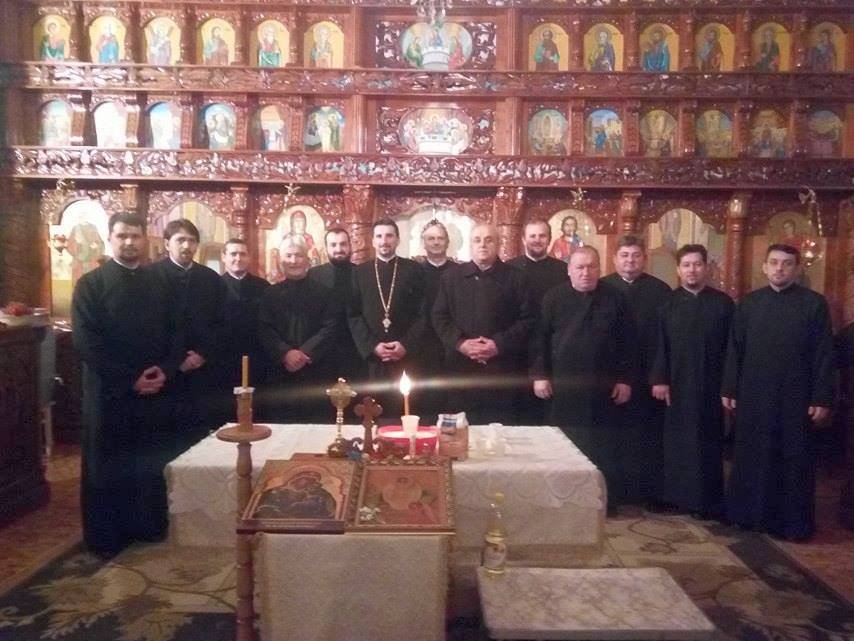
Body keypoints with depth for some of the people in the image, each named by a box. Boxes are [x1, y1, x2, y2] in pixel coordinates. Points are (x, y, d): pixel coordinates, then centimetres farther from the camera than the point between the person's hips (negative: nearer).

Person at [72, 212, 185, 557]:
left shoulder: (157, 283, 10)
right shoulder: (90, 284, -1)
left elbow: (174, 333, 9)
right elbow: (85, 340, -10)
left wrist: (165, 371, -9)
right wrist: (130, 379, -14)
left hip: (156, 390, 3)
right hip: (110, 391, -3)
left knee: (152, 464, 6)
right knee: (108, 466, 7)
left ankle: (150, 525, 22)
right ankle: (105, 536, 19)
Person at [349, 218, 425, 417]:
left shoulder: (413, 270, 6)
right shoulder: (360, 272, 10)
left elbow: (422, 313, 1)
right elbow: (353, 315, 5)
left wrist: (406, 345, -10)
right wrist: (372, 346, -7)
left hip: (406, 356, -1)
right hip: (371, 357, 1)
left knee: (406, 411, -1)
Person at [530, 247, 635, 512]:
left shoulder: (614, 299, 4)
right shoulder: (553, 298, 2)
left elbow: (626, 343, 5)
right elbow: (540, 338, 0)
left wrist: (625, 379, 1)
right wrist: (539, 375, -6)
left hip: (602, 389, 1)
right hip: (563, 387, 0)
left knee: (605, 448, 6)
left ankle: (607, 500, 19)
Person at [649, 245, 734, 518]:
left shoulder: (723, 303, 2)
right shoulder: (668, 303, 4)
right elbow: (659, 345, 0)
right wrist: (658, 379, -8)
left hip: (709, 387, 0)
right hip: (675, 385, 1)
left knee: (707, 443, 6)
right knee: (675, 442, 8)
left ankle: (707, 500, 17)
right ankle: (675, 495, 20)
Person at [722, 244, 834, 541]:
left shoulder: (814, 303, -2)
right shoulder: (748, 303, 5)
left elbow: (824, 355, -4)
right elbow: (734, 349, 6)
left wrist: (822, 398, -8)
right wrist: (729, 389, 3)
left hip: (795, 397, -2)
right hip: (752, 395, 2)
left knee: (794, 460, 7)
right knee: (751, 457, 10)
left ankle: (795, 521, 20)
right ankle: (751, 513, 24)